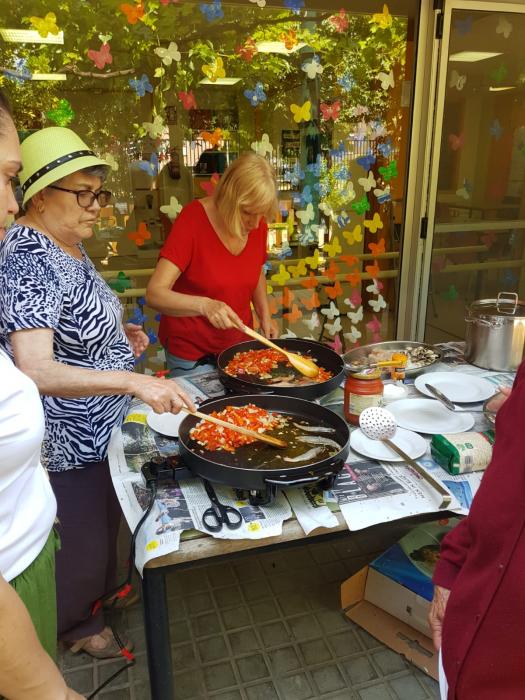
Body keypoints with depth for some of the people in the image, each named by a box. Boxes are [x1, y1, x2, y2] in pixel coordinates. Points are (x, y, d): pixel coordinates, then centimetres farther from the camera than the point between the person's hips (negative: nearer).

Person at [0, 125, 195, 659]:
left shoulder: (68, 245, 4)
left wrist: (117, 333, 2)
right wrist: (134, 382, -45)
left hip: (99, 425, 9)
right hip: (70, 439, -9)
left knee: (105, 521, 28)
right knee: (83, 539, 13)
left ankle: (102, 590, 53)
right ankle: (74, 622, 40)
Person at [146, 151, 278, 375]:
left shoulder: (258, 224, -7)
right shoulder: (193, 219, -21)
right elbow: (155, 294, -27)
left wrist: (265, 316, -2)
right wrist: (204, 305, -43)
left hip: (238, 343, 5)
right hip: (190, 351, -4)